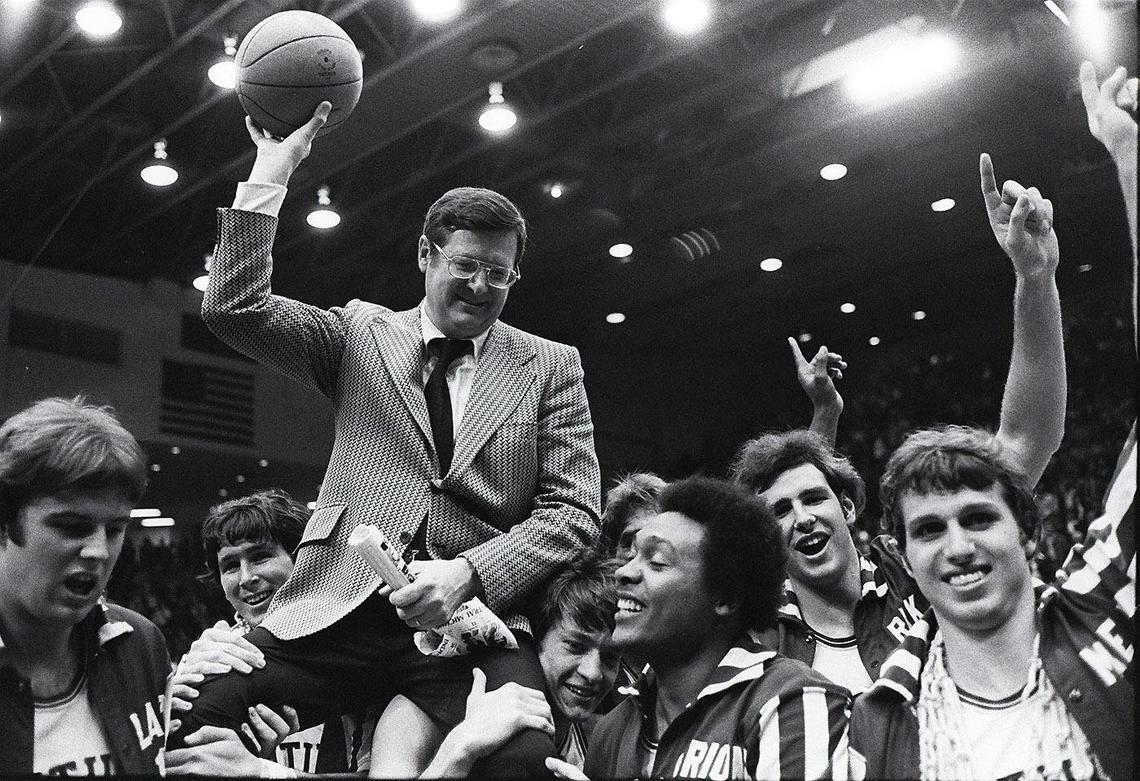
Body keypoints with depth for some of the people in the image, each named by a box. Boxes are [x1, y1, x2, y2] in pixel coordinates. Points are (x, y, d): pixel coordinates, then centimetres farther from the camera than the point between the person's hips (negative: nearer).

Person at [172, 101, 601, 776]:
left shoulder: (552, 367, 14)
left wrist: (468, 573, -9)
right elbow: (233, 309, 4)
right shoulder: (362, 334, 16)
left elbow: (574, 512, 7)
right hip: (335, 615, 2)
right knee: (193, 720, -23)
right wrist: (274, 167, 0)